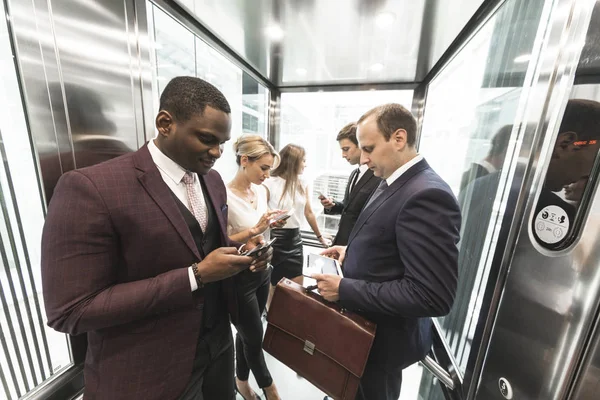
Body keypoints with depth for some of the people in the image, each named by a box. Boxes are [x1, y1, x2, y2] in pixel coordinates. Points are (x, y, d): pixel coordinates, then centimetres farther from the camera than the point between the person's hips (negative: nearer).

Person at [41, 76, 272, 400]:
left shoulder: (213, 180, -1)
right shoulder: (91, 188, -22)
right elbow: (70, 311, -20)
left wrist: (240, 250, -12)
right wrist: (195, 275, -27)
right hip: (148, 373, -5)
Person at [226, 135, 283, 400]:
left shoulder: (262, 191, 0)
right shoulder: (225, 196, -21)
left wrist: (271, 224, -8)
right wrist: (255, 229, -29)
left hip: (263, 271, 6)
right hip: (239, 277, -6)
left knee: (247, 333, 25)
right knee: (254, 337, 15)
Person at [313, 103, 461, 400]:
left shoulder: (427, 195, -29)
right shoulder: (392, 184, 1)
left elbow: (432, 296, -30)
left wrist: (344, 289, -27)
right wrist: (351, 251, -1)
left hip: (384, 334, -7)